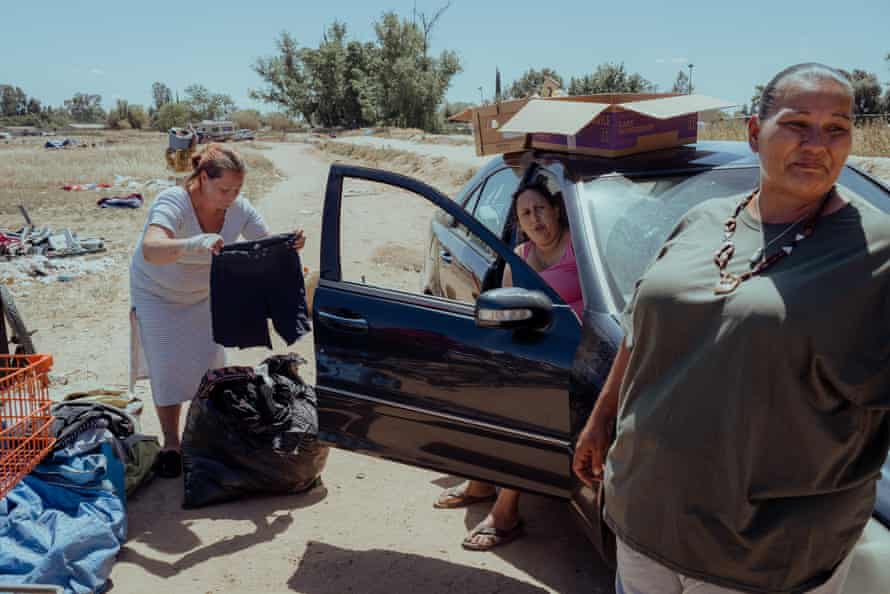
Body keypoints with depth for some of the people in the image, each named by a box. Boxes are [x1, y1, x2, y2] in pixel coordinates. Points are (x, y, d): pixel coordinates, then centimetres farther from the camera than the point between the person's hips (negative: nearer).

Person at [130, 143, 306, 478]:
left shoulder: (239, 209, -21)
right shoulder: (173, 202, -35)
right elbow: (150, 250, -53)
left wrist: (289, 246, -39)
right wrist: (197, 244, -71)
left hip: (203, 295, 4)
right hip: (158, 296, -4)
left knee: (210, 363, 3)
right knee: (168, 368, -7)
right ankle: (171, 444, 8)